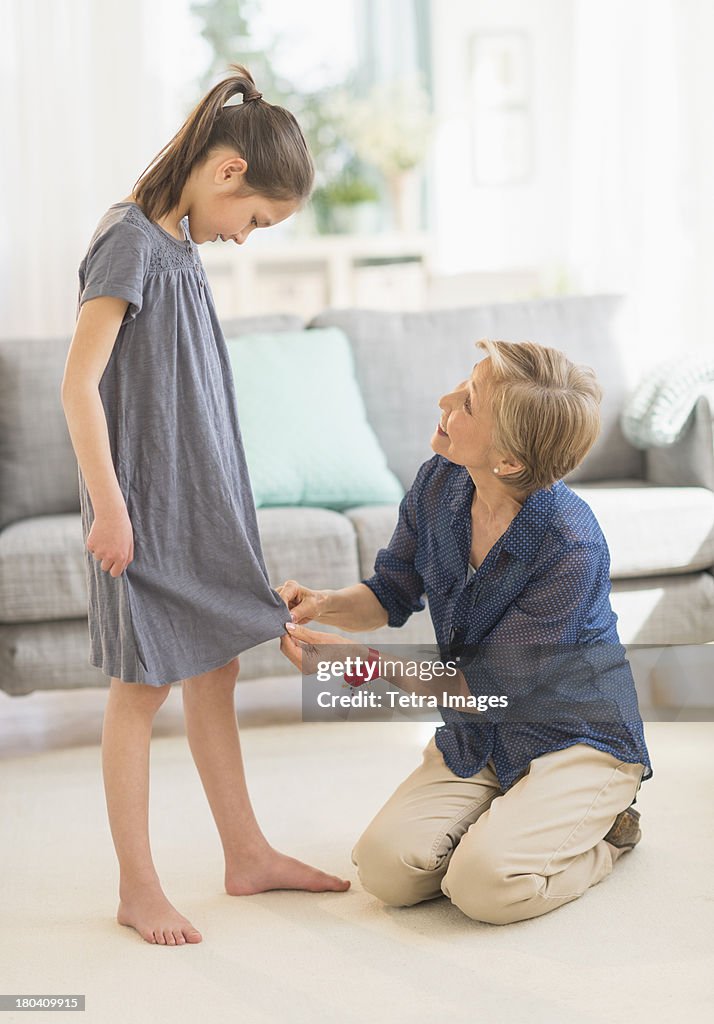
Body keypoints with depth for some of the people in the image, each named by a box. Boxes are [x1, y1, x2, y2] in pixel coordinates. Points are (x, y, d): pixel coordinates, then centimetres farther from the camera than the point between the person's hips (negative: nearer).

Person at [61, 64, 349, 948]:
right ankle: (138, 887, 13)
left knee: (215, 672, 15)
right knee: (142, 684, 1)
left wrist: (218, 504, 18)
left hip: (200, 502, 9)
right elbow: (79, 383, -19)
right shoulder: (128, 240, -15)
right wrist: (108, 503, -19)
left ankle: (247, 855, 27)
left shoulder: (180, 245, 11)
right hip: (144, 505, -9)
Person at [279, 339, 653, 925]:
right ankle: (506, 817, 14)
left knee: (486, 884, -26)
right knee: (386, 868, -14)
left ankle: (605, 831, 5)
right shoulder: (439, 483, -9)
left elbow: (484, 689, -22)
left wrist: (357, 659, -23)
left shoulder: (570, 543, -29)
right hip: (474, 741, 6)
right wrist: (325, 605, -14)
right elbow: (392, 594, 8)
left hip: (576, 739, -5)